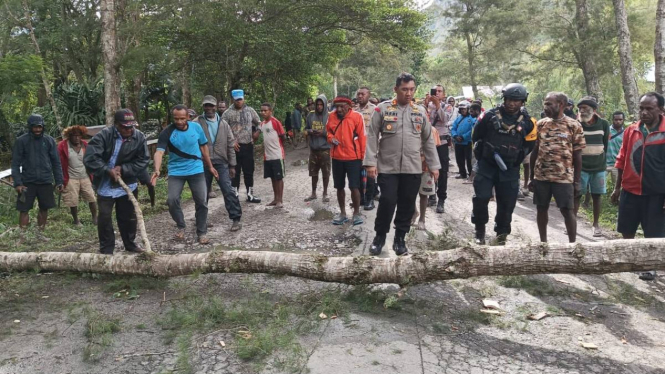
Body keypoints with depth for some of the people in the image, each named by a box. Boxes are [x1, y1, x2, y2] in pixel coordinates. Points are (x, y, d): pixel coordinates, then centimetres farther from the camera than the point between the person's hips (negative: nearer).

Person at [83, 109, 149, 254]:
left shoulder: (139, 137, -9)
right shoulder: (104, 136, -17)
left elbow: (143, 160, -9)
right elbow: (90, 158, -21)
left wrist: (123, 169, -18)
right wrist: (108, 170, -26)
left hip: (128, 184, 2)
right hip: (105, 185, -2)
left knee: (129, 216, 14)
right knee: (105, 217, 0)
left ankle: (130, 243, 33)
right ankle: (106, 249, 13)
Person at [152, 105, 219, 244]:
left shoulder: (196, 127, -5)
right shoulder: (167, 132, -12)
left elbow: (203, 147, 8)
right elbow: (159, 152, -23)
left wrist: (210, 166, 12)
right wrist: (157, 170, -41)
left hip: (196, 170, 1)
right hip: (176, 172, -1)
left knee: (201, 202, 2)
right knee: (172, 200, -14)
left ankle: (202, 232, 17)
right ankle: (181, 227, 12)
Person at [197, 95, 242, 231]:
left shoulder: (223, 124, 7)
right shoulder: (197, 123, -2)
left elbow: (230, 145, 9)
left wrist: (232, 165, 6)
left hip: (221, 162, 1)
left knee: (228, 190, -6)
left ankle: (236, 219, -1)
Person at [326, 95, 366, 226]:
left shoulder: (357, 116, -10)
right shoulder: (331, 116, 1)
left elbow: (362, 137, -5)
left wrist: (361, 156, -2)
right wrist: (331, 138, -6)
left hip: (353, 158, -4)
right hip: (337, 157, 4)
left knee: (354, 186, -3)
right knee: (339, 186, 12)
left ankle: (356, 213, 13)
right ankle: (342, 213, 26)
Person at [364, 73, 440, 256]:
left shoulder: (420, 111, 8)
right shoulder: (382, 109, -1)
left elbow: (428, 140, 12)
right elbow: (373, 137, -2)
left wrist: (434, 165, 9)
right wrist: (370, 162, -9)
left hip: (413, 168, 3)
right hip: (387, 167, -3)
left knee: (407, 205, 7)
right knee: (387, 202, -5)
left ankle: (400, 239, 23)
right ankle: (379, 236, 17)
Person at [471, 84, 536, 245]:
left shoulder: (527, 122, 0)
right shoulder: (490, 115, -5)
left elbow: (529, 145, 10)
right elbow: (477, 135, 6)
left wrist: (516, 158, 3)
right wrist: (483, 152, 6)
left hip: (510, 169, 2)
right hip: (486, 165, -1)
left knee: (507, 203, 7)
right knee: (481, 198, -6)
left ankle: (502, 233, 24)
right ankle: (479, 230, 14)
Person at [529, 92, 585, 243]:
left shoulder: (574, 126, -3)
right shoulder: (540, 124, 6)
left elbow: (577, 156, -2)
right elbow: (534, 151, 9)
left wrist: (577, 181, -5)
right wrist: (531, 177, 7)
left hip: (564, 177, -3)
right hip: (541, 176, 4)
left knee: (568, 211, 0)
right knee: (541, 209, 10)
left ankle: (572, 244, 12)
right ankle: (543, 241, 24)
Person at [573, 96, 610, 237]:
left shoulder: (604, 124, -1)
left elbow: (605, 145, 9)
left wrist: (601, 161, 12)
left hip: (599, 167, 1)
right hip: (581, 167, -1)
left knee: (596, 196, 8)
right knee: (577, 195, 1)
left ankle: (596, 224, 18)